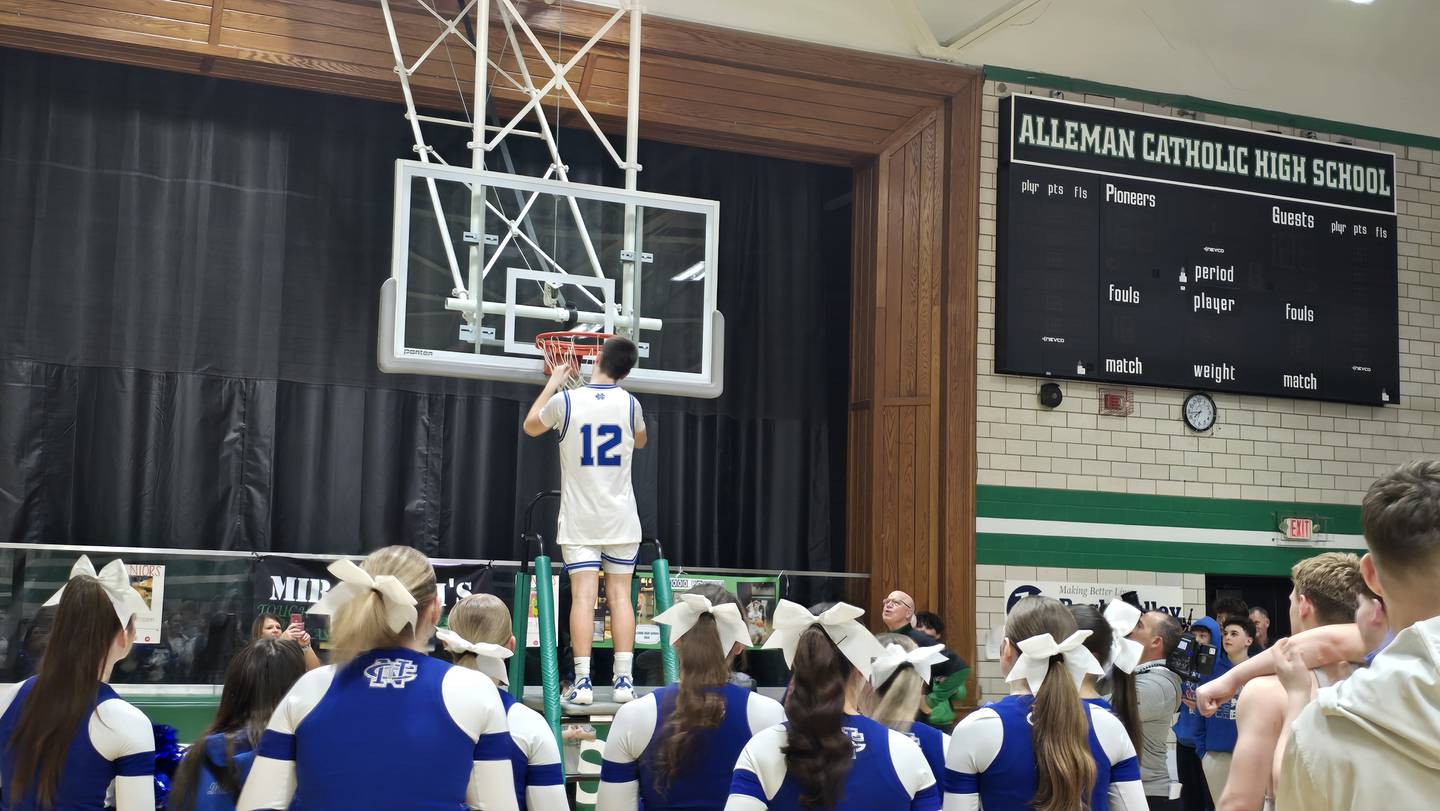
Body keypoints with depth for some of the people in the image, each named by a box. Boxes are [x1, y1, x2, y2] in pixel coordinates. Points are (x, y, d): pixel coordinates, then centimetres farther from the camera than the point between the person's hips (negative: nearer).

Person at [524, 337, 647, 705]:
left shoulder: (566, 400, -6)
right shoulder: (629, 403, -2)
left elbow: (531, 426, 15)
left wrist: (553, 383, 25)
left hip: (580, 519, -1)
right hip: (620, 518, 1)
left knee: (583, 596, -3)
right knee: (619, 595, 4)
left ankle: (583, 681, -7)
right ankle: (624, 680, 2)